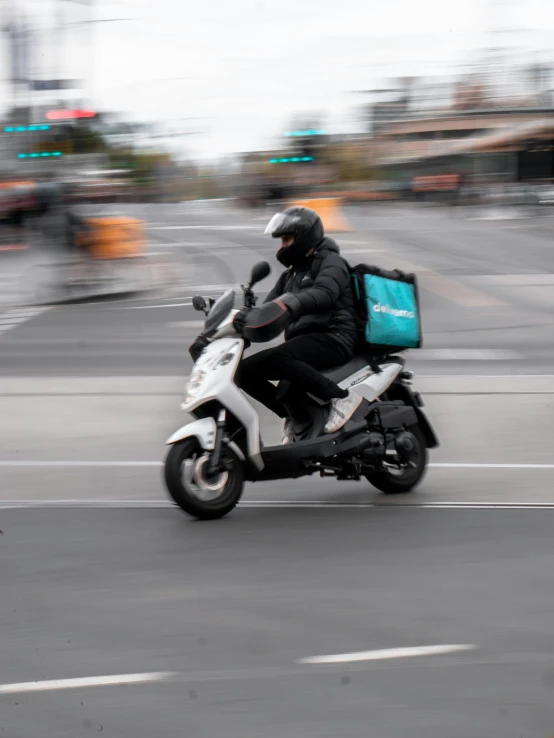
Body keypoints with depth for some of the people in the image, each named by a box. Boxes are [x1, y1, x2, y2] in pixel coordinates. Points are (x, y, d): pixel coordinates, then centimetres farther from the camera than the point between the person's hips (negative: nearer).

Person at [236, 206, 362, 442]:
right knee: (245, 371, -2)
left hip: (332, 338, -9)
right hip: (302, 341, 9)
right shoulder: (290, 274, 26)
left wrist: (289, 303, -42)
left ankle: (341, 396, -27)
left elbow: (324, 293, -24)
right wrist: (243, 319, 1)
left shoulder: (331, 262, -1)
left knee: (275, 359, -34)